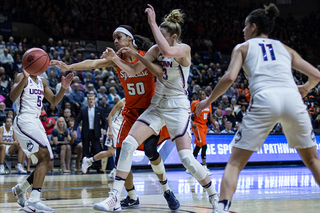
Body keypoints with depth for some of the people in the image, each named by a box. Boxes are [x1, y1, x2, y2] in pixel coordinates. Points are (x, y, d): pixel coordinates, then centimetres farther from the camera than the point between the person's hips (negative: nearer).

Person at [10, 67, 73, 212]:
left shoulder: (42, 82, 17)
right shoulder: (22, 77, -6)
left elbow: (54, 101, 21)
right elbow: (13, 97, -22)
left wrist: (63, 88, 3)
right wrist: (25, 78, -36)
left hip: (36, 122, 9)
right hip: (24, 121, -9)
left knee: (47, 165, 8)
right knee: (45, 156, -25)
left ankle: (19, 189, 26)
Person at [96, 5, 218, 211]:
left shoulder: (184, 49, -11)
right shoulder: (156, 49, 6)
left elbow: (168, 51, -35)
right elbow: (133, 70, 3)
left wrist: (152, 23, -29)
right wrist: (115, 58, -14)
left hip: (177, 107, -6)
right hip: (157, 106, 6)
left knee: (187, 158, -15)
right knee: (128, 144, -9)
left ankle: (214, 195, 8)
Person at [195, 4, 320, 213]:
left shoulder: (243, 47, 20)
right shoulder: (285, 48, 28)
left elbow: (229, 77, 3)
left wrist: (209, 100, 17)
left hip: (264, 99, -3)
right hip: (292, 99, 3)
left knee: (235, 162, 6)